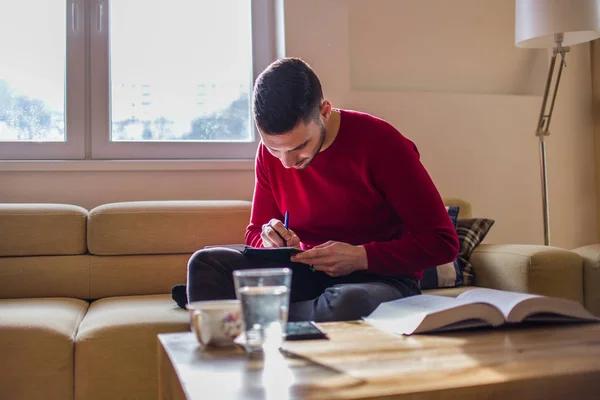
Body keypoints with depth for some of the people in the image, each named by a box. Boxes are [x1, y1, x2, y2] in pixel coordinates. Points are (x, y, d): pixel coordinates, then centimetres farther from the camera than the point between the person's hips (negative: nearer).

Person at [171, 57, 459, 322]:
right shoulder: (270, 151, -1)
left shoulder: (380, 143, -16)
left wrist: (361, 257, -24)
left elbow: (442, 241, -14)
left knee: (347, 303, -40)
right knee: (206, 263, -18)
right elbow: (255, 233, 11)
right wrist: (270, 240, -14)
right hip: (306, 274, 4)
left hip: (381, 276, -3)